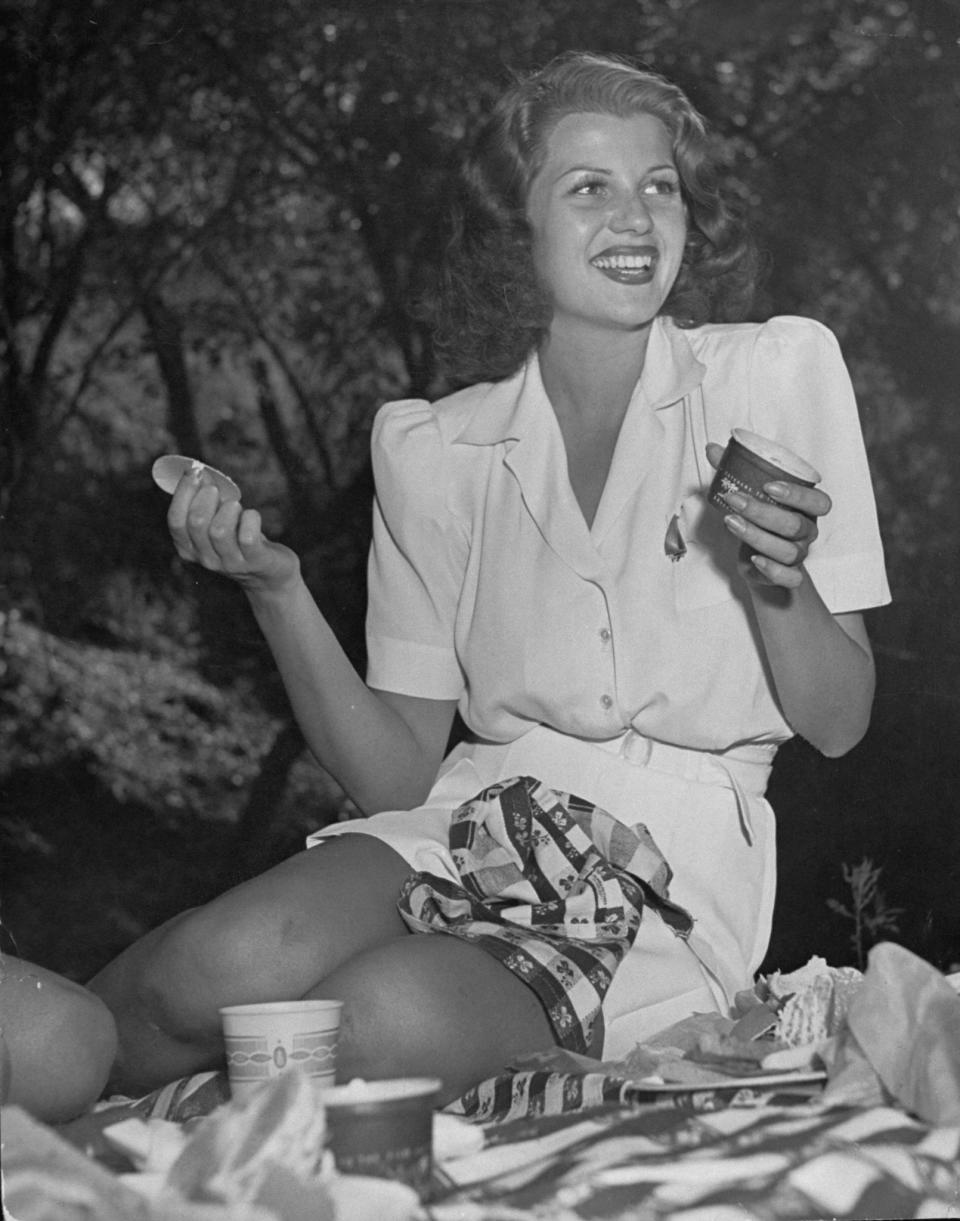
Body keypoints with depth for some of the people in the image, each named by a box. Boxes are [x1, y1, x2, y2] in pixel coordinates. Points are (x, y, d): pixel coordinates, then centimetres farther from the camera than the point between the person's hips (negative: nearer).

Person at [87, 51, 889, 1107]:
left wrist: (778, 579, -18)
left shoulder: (778, 371, 1)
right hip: (474, 819, 2)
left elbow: (838, 725, 2)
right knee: (225, 969, -32)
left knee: (390, 1019, -32)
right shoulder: (434, 447, 6)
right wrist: (277, 593, -9)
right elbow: (398, 775, 4)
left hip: (677, 865, -1)